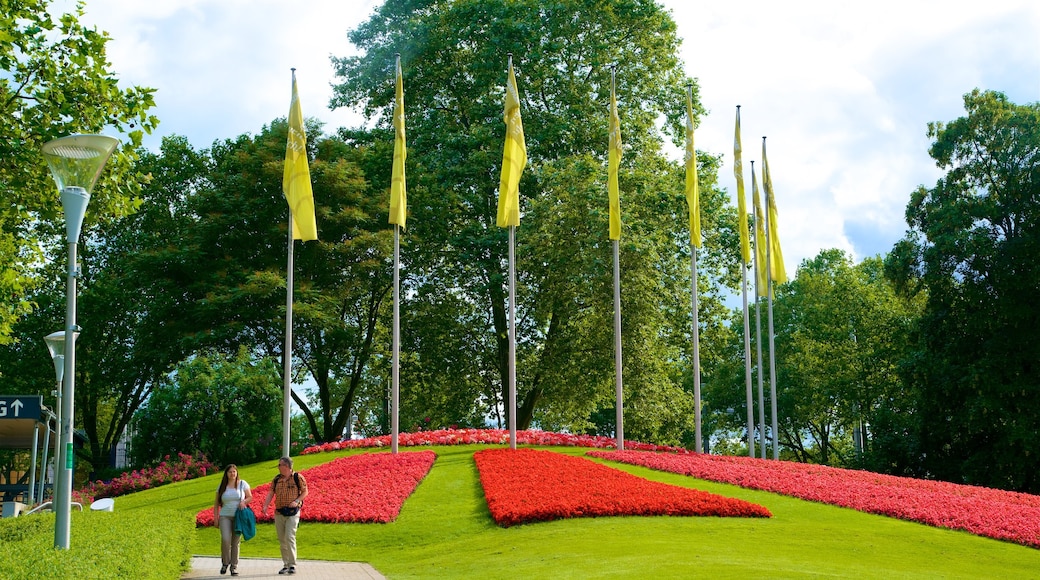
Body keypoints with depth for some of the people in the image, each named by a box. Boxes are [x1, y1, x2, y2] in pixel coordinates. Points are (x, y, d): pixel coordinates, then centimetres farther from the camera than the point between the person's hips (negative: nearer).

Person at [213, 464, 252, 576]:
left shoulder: (243, 484, 6)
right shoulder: (222, 487, 8)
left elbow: (250, 497, 10)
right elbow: (216, 503, 12)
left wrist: (244, 501, -11)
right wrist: (215, 517, 5)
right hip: (225, 516, 0)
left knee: (236, 542, 0)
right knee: (225, 539, -17)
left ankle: (234, 566, 10)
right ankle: (225, 562, 5)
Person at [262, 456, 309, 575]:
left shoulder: (298, 478, -3)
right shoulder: (276, 479, 9)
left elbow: (305, 492, 2)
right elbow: (270, 493, 6)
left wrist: (297, 501, -14)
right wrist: (265, 506, -9)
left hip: (293, 513, -5)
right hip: (279, 513, 5)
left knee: (290, 538, -14)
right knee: (282, 540, 8)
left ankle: (292, 565, -9)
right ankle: (285, 565, 17)